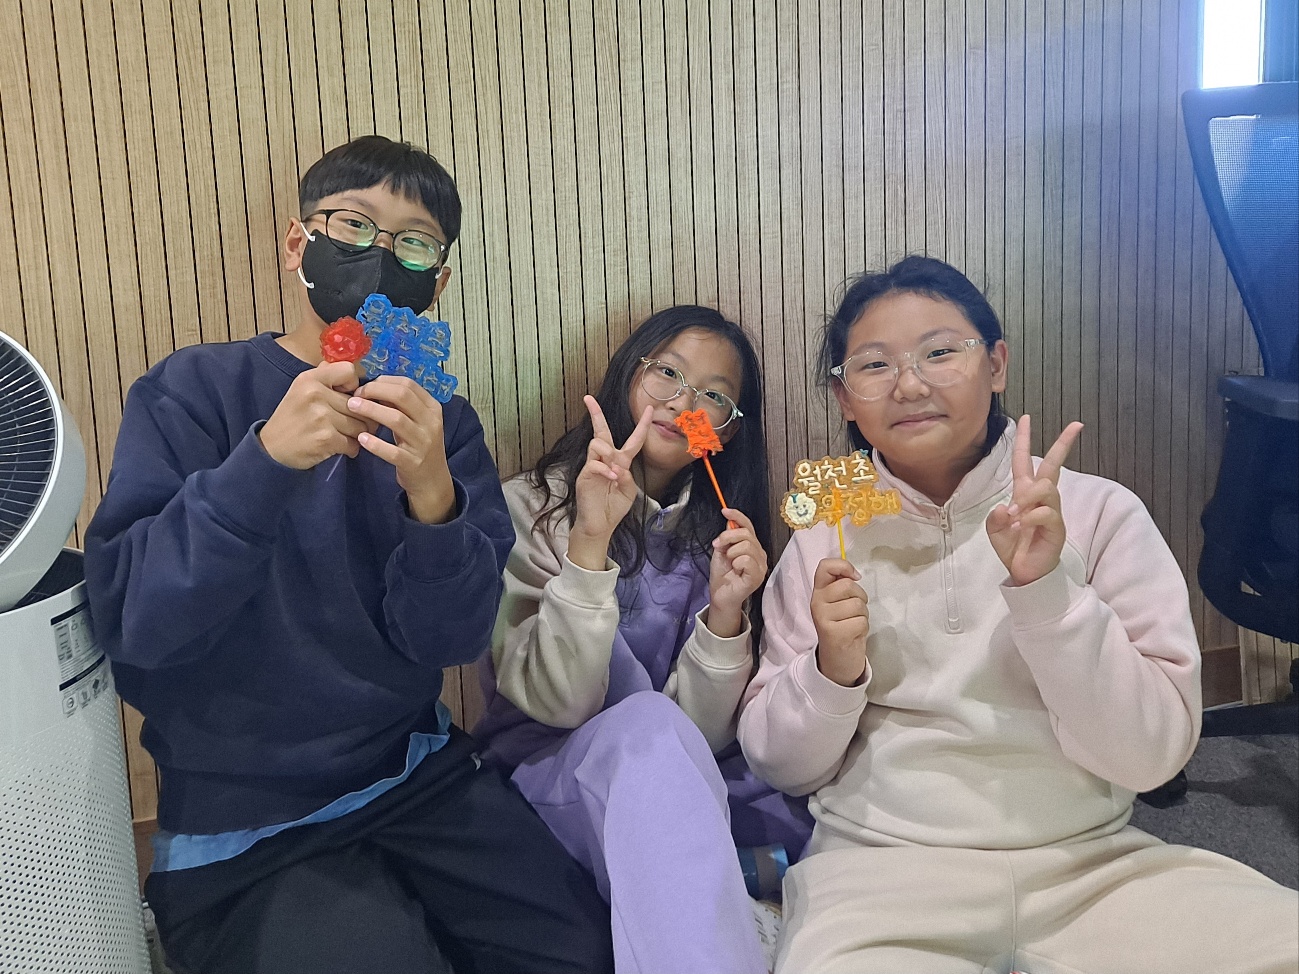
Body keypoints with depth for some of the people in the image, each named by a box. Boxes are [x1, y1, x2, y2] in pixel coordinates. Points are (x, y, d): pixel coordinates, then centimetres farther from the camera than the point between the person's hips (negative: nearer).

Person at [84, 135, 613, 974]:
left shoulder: (441, 424, 2)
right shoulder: (192, 392, -7)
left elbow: (453, 638, -9)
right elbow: (134, 621, -18)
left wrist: (432, 495, -29)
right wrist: (265, 462, -32)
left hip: (418, 776, 4)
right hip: (241, 829, -3)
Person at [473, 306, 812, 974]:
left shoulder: (716, 532, 5)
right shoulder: (532, 508, -6)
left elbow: (699, 733, -5)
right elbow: (555, 704, -17)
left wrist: (725, 612, -22)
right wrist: (590, 539, -28)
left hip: (669, 788, 3)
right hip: (544, 774, -3)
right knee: (644, 725, -35)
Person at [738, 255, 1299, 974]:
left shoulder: (1099, 512, -1)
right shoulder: (826, 543, 3)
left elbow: (1151, 756, -6)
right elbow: (780, 767, 6)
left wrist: (1045, 588, -19)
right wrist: (832, 672, -15)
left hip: (1090, 862, 1)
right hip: (885, 866, 0)